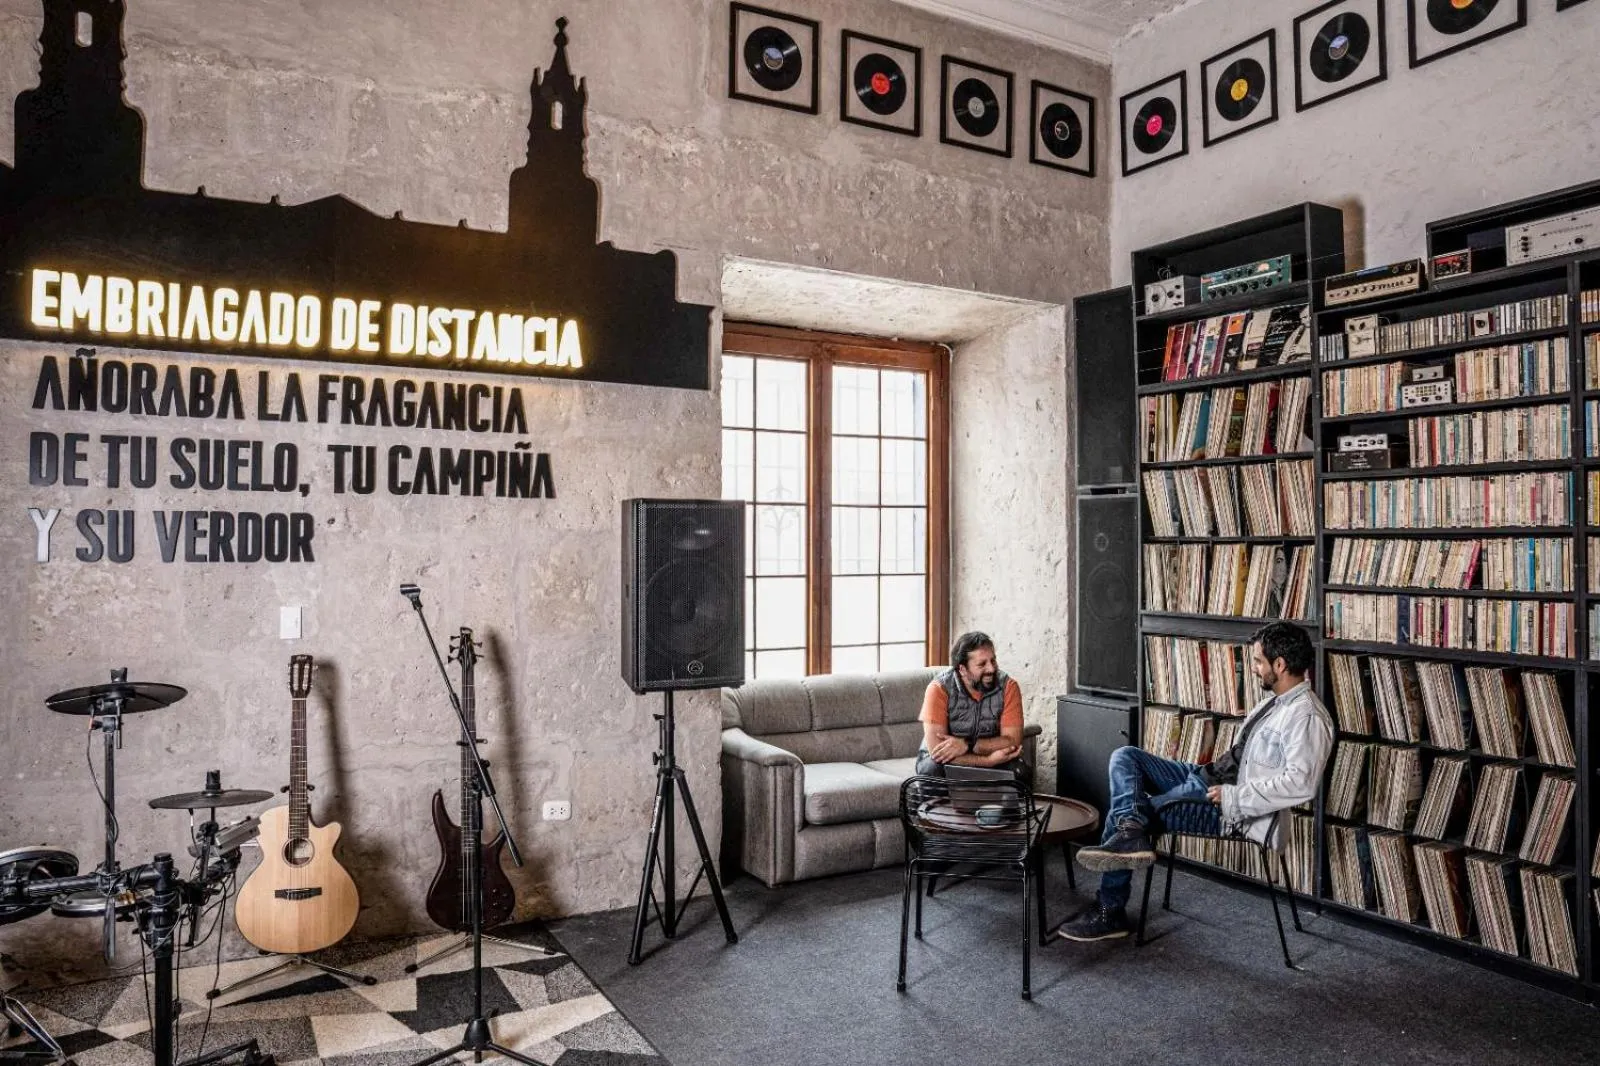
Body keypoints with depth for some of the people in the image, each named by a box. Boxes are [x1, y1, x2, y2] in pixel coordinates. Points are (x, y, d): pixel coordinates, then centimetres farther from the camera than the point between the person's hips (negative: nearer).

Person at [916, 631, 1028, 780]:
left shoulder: (1008, 687, -13)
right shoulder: (939, 689, -21)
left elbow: (1012, 741, -16)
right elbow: (936, 749, -27)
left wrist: (967, 745, -30)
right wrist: (990, 760, -34)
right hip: (947, 761, -1)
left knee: (1018, 770, -28)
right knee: (931, 770, -33)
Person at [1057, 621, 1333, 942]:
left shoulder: (1306, 717, -21)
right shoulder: (1277, 698, 10)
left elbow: (1301, 783, -32)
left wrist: (1234, 797, -26)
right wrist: (1216, 768, 7)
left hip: (1235, 810, -10)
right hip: (1212, 779, 10)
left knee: (1119, 814, -9)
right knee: (1125, 757, -2)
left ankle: (1109, 914, -2)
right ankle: (1130, 829, -24)